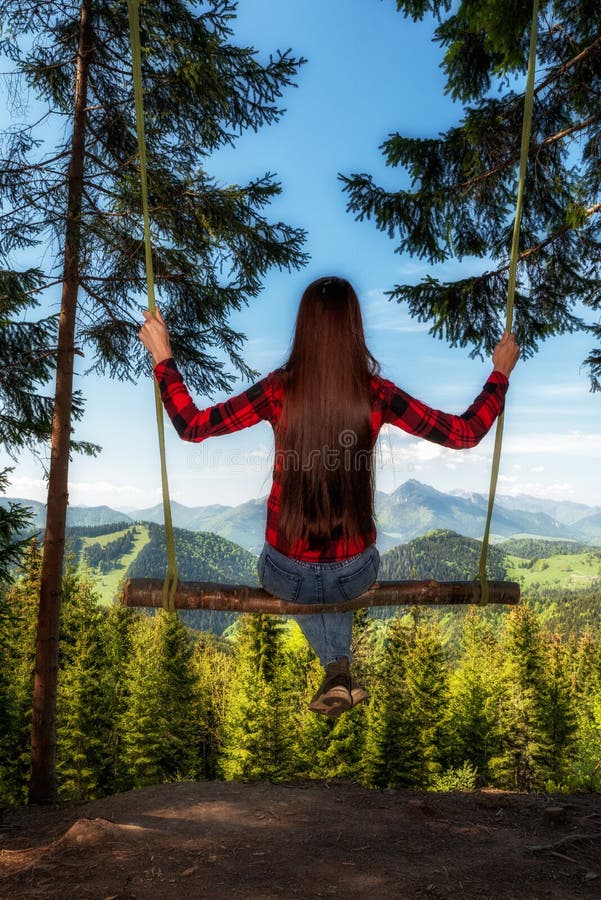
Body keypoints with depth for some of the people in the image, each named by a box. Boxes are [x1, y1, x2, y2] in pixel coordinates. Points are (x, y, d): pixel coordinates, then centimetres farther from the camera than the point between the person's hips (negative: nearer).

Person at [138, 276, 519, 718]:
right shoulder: (376, 394, -16)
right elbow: (466, 433, -8)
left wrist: (162, 356, -2)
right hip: (355, 573, 1)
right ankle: (341, 671, 18)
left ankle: (338, 669, 13)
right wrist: (501, 372, 6)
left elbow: (192, 425, -12)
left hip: (286, 574, -1)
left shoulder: (280, 390, -18)